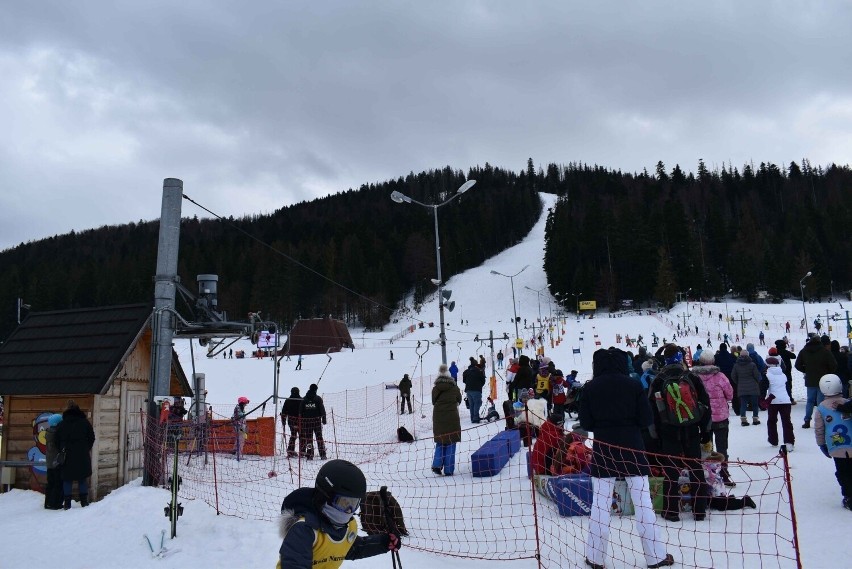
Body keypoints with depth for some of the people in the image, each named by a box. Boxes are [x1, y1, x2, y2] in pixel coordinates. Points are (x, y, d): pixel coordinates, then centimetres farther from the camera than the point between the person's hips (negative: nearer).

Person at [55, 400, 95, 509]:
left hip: (67, 456, 0)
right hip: (82, 456, 0)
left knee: (67, 479, 7)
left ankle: (67, 503, 6)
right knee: (82, 479, 8)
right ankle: (84, 501, 7)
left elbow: (57, 442, 4)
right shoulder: (85, 422, 0)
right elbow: (92, 438, 2)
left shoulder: (62, 425, 2)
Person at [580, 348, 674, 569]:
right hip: (632, 448, 0)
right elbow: (646, 420, -5)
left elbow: (585, 424, -2)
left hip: (603, 450, 1)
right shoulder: (633, 384, -6)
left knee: (600, 505, 7)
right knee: (643, 503, 8)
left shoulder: (590, 388, -4)